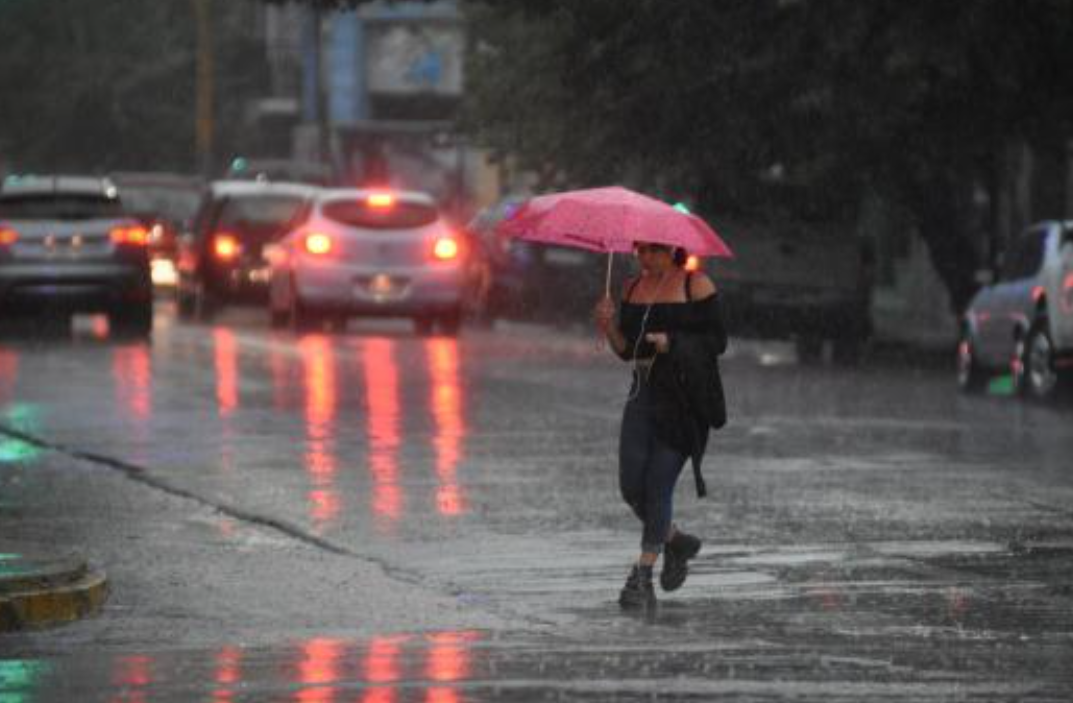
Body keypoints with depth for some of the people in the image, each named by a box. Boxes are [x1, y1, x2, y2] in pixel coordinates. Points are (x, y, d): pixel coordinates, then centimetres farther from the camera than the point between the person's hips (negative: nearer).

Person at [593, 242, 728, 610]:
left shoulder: (696, 285, -4)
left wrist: (672, 343, -18)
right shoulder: (633, 288, 13)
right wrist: (609, 327, -6)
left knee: (658, 484, -8)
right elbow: (627, 350, 14)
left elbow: (717, 341, -6)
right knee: (631, 486, 1)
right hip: (644, 394, 6)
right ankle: (675, 541, 27)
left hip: (683, 398, -6)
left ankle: (642, 576, -4)